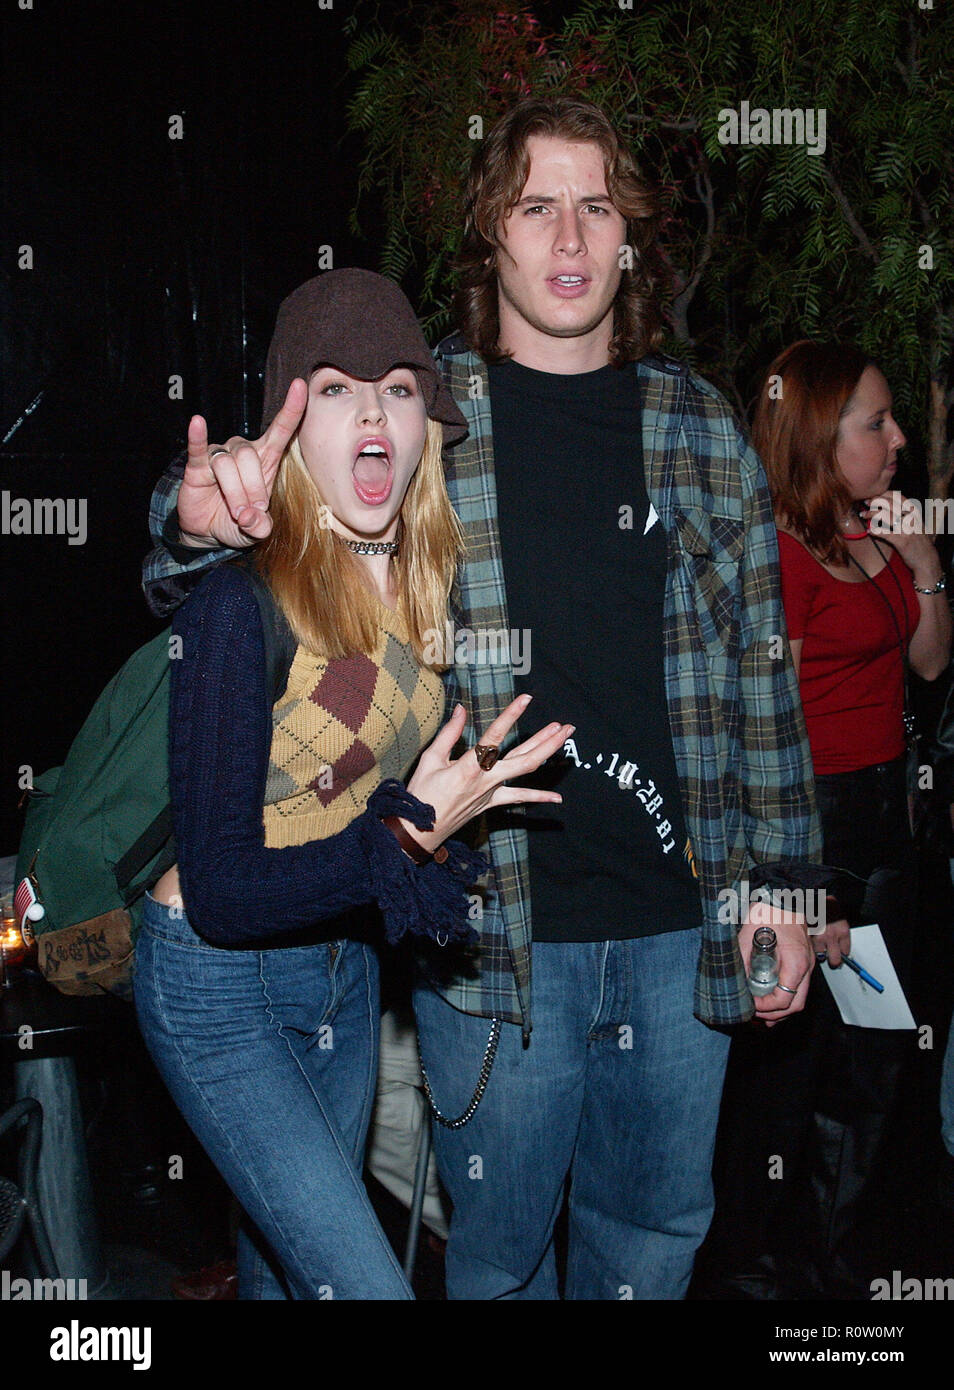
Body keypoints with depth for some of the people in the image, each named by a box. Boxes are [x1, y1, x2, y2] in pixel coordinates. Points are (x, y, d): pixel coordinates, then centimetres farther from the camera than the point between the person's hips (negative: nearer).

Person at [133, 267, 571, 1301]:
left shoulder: (423, 586, -2)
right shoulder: (241, 601, -23)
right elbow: (220, 896, -23)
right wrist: (411, 833, -24)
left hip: (345, 965, 7)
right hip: (219, 986, -7)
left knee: (288, 1264, 21)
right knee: (365, 1284, -8)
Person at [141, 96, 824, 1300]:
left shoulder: (701, 430, 6)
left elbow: (758, 667, 9)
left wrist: (776, 883, 6)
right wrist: (205, 512, -25)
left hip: (683, 927, 3)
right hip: (496, 928, -2)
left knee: (658, 1223, 19)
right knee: (501, 1243, 13)